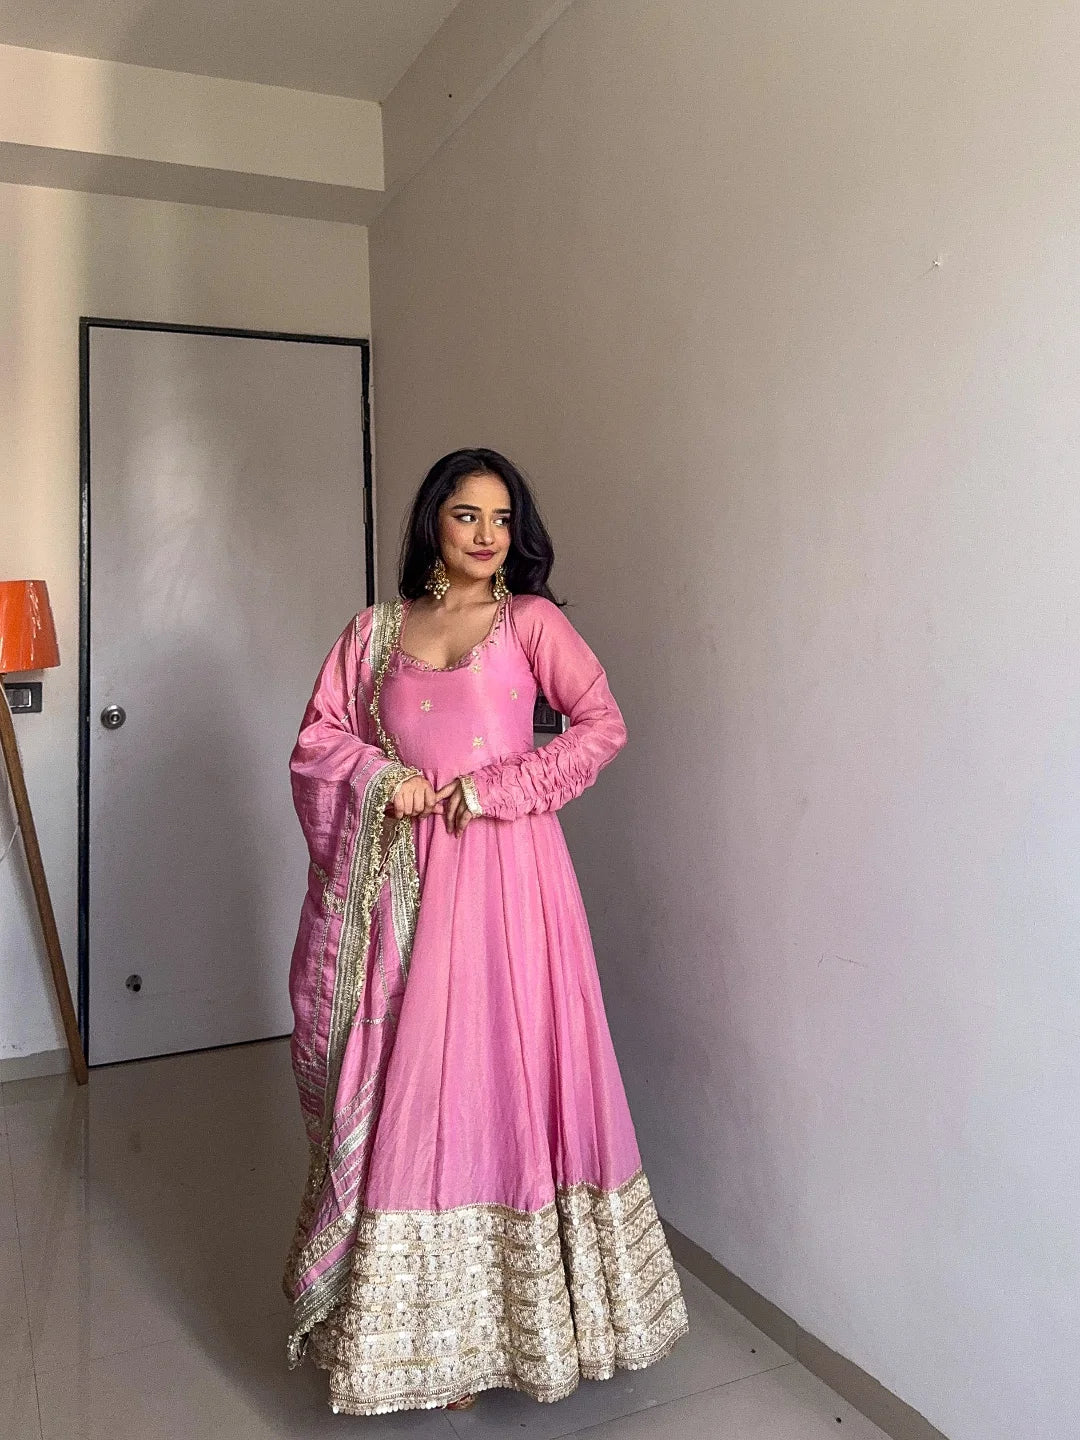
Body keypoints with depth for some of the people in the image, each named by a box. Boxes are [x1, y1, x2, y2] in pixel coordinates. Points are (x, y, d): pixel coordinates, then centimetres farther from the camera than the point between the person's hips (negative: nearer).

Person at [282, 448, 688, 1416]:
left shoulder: (530, 619, 3)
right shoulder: (378, 629, 11)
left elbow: (605, 724, -7)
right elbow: (317, 740, 11)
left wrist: (492, 787, -12)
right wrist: (382, 776, -8)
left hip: (503, 868, -2)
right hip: (404, 874, 3)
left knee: (498, 1065, 0)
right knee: (404, 1073, 7)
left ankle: (497, 1313, 17)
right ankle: (406, 1314, 24)